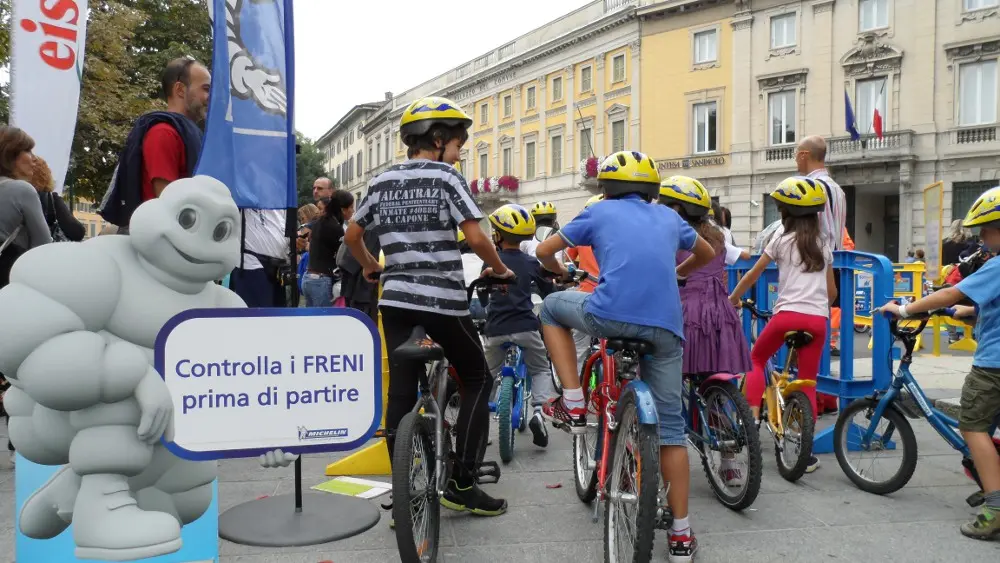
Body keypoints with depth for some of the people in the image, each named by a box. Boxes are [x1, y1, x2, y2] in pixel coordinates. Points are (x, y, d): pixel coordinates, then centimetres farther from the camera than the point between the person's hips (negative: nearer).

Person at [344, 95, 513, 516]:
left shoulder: (382, 182, 12)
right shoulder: (445, 177, -4)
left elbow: (351, 236, 18)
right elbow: (476, 238, -12)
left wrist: (371, 266, 34)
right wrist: (500, 269, 4)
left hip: (395, 298, 5)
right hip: (442, 299, -5)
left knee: (400, 392, 8)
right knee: (477, 380, 11)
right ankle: (462, 484, 7)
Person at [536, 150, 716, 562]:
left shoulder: (599, 212, 18)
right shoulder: (669, 217, 26)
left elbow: (543, 252, 23)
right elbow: (707, 254, 44)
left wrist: (561, 271, 45)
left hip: (611, 315, -3)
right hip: (666, 326, 3)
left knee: (552, 307, 27)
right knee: (670, 426, 13)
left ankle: (573, 406, 19)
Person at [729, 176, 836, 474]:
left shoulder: (781, 240, 5)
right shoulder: (823, 243, 17)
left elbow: (752, 275, 7)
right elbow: (832, 291, 19)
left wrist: (732, 299, 20)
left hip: (788, 314, -3)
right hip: (817, 318, 4)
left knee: (756, 359, 19)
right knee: (807, 383, 8)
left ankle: (752, 417, 3)